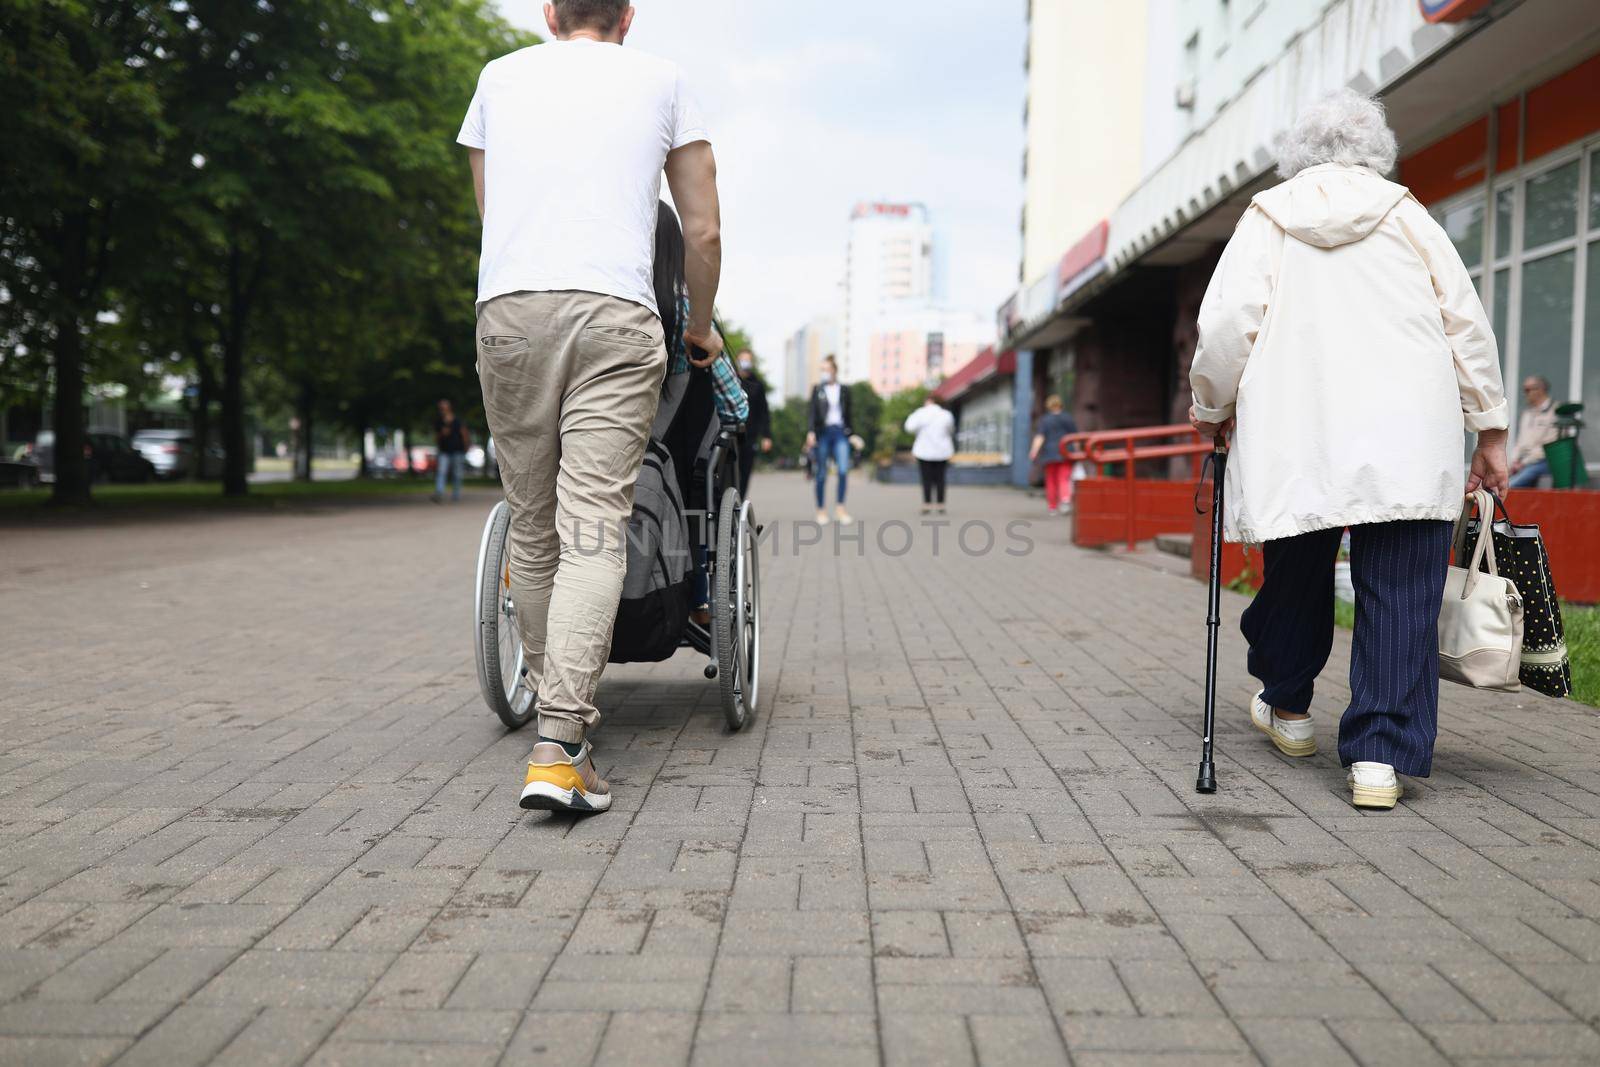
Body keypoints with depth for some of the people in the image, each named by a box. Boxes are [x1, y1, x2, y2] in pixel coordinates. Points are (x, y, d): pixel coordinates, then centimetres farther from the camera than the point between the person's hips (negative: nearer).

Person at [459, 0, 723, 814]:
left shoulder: (501, 75, 23)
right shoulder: (661, 81, 18)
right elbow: (703, 233, 18)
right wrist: (700, 326, 33)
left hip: (508, 311, 2)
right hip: (616, 316, -2)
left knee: (531, 526, 12)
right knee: (594, 530, -9)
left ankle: (558, 704, 23)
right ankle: (559, 747, -18)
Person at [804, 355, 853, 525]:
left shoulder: (844, 390, 10)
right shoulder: (817, 389, 4)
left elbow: (848, 414, 16)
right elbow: (811, 411, -3)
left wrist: (850, 433, 14)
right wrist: (810, 432, -16)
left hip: (840, 432, 1)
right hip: (822, 433, -1)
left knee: (844, 469, -15)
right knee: (821, 474, 2)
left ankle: (840, 508, -9)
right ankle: (821, 510, 11)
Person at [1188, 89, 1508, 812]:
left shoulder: (1268, 215, 10)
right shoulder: (1407, 215, 13)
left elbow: (1226, 323, -1)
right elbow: (1467, 323, 9)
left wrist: (1211, 407, 14)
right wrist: (1489, 428, 14)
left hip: (1295, 432, 0)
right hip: (1409, 436, 0)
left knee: (1298, 569, 17)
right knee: (1400, 590, -1)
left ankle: (1286, 706, 34)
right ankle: (1380, 754, -7)